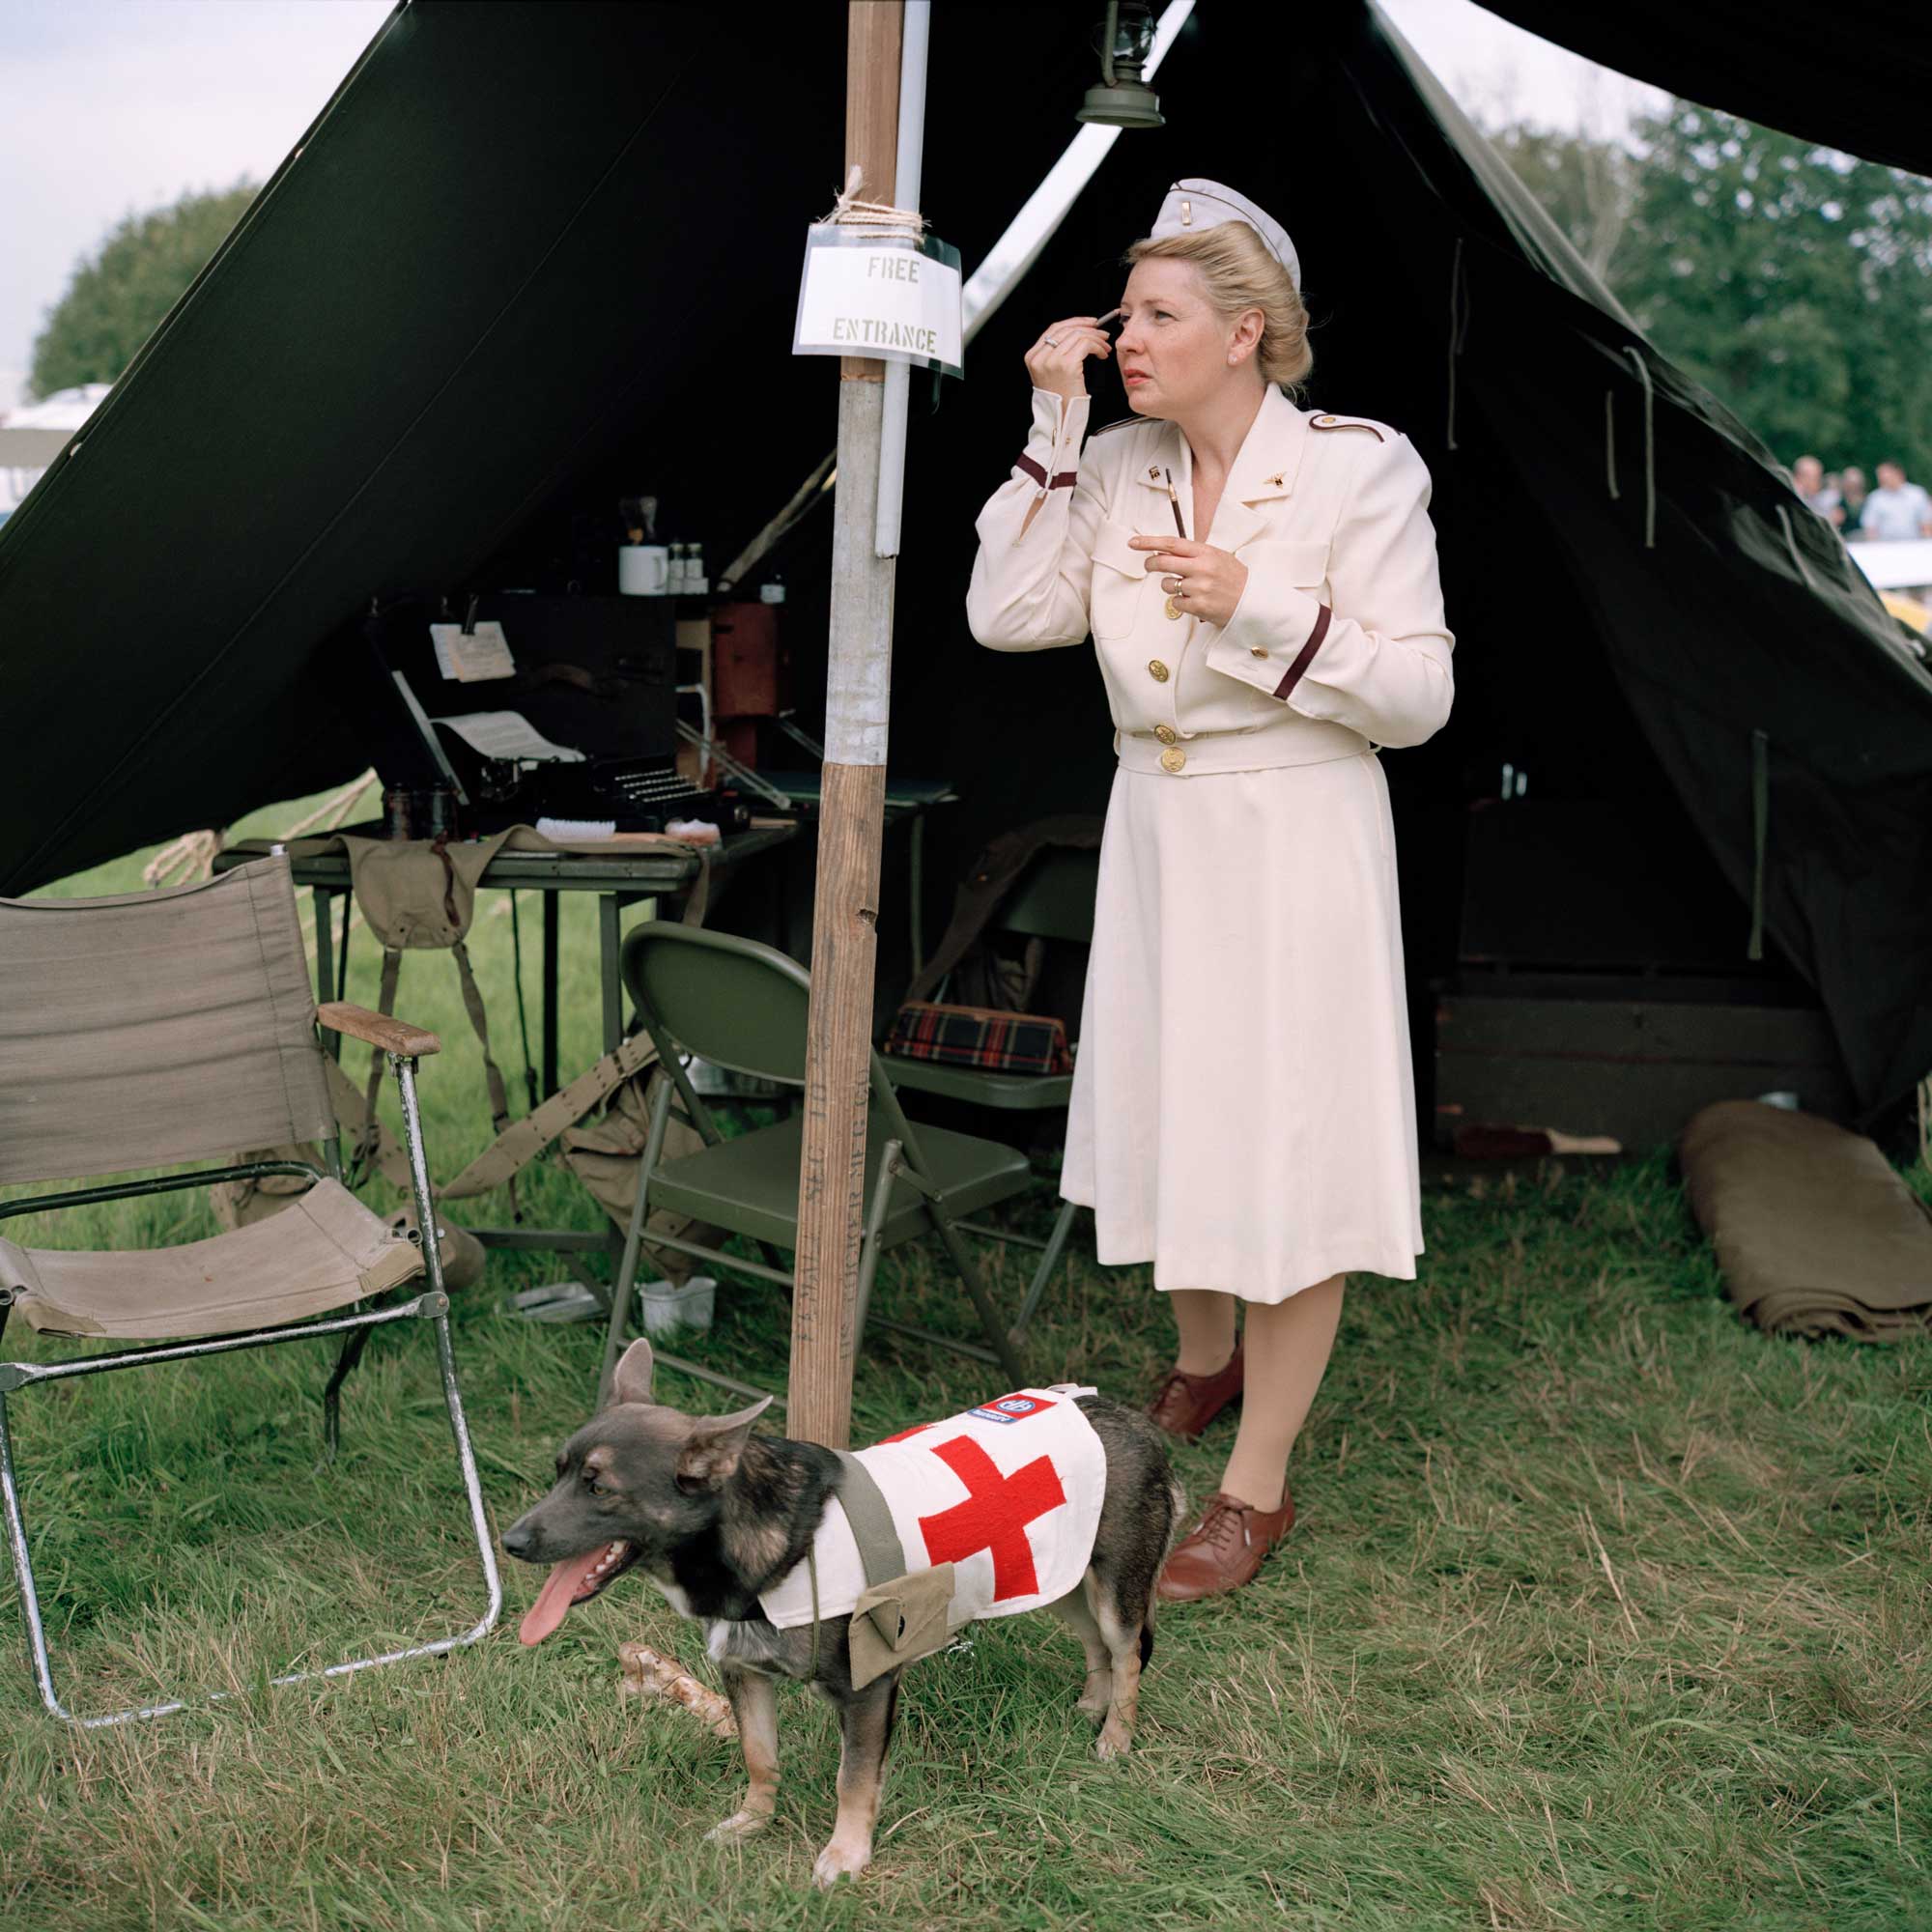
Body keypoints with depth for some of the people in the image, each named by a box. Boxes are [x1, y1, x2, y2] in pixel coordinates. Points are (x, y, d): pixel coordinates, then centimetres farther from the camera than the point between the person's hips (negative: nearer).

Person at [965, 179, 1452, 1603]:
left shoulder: (1359, 468, -13)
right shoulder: (1120, 468, 2)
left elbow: (1419, 696, -13)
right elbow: (1007, 616, -8)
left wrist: (1265, 610, -25)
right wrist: (1054, 429, -10)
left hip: (1297, 848, -6)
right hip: (1156, 838, 6)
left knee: (1285, 1149, -1)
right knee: (1169, 1119, 19)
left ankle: (1260, 1483, 13)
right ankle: (1204, 1364, 45)